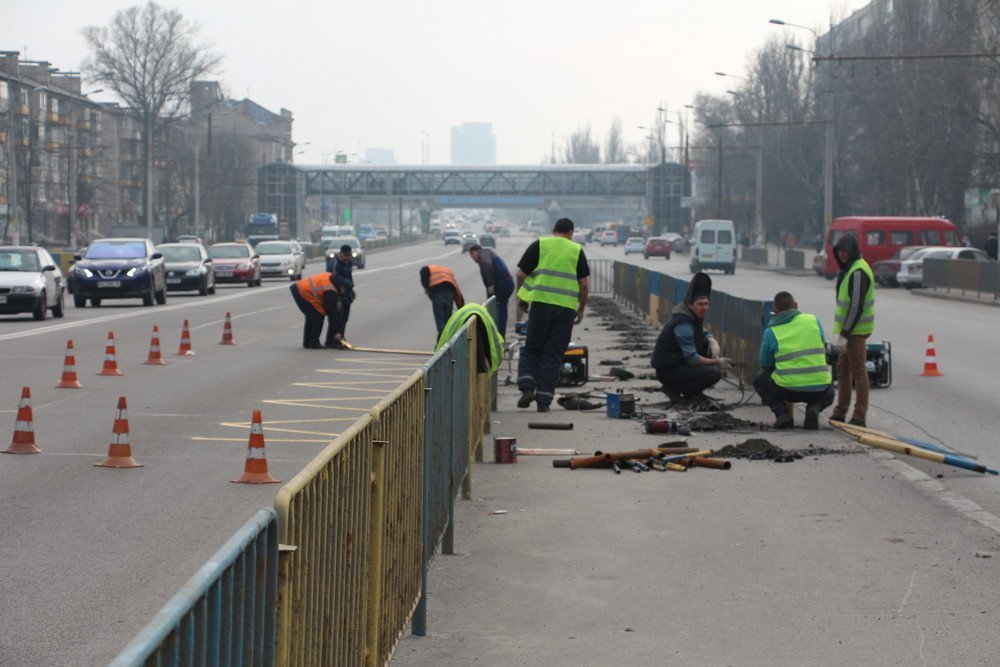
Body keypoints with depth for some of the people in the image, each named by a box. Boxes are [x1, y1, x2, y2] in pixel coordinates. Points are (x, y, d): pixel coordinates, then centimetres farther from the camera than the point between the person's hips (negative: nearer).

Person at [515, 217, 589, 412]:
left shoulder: (539, 245, 5)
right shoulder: (577, 250, 8)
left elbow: (521, 274, 2)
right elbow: (584, 285, 5)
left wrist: (520, 298, 17)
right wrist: (581, 309, 16)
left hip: (541, 303, -1)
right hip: (566, 308, 1)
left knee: (532, 348, 11)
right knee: (553, 353, 6)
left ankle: (527, 387, -9)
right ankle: (544, 399, 2)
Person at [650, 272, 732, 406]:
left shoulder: (694, 316, 5)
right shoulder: (683, 324, -24)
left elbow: (703, 333, 22)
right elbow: (692, 359, -27)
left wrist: (712, 341, -2)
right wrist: (717, 362, -22)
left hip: (678, 362, 10)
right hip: (667, 371, -10)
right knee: (714, 373, -21)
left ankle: (692, 392, 11)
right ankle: (674, 389, -7)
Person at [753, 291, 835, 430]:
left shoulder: (771, 331, 1)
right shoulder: (814, 321, 6)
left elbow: (765, 365, 11)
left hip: (789, 389, -2)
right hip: (819, 390, 2)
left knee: (759, 380, 27)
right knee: (828, 394, 39)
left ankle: (781, 412, 3)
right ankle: (814, 408, 3)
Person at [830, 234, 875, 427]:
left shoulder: (858, 272, -19)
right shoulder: (849, 269, 15)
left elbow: (856, 307, -24)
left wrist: (844, 335, -24)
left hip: (856, 330, -11)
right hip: (850, 329, 11)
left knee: (858, 371, -7)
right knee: (843, 370, 17)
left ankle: (859, 416, -5)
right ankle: (840, 411, 25)